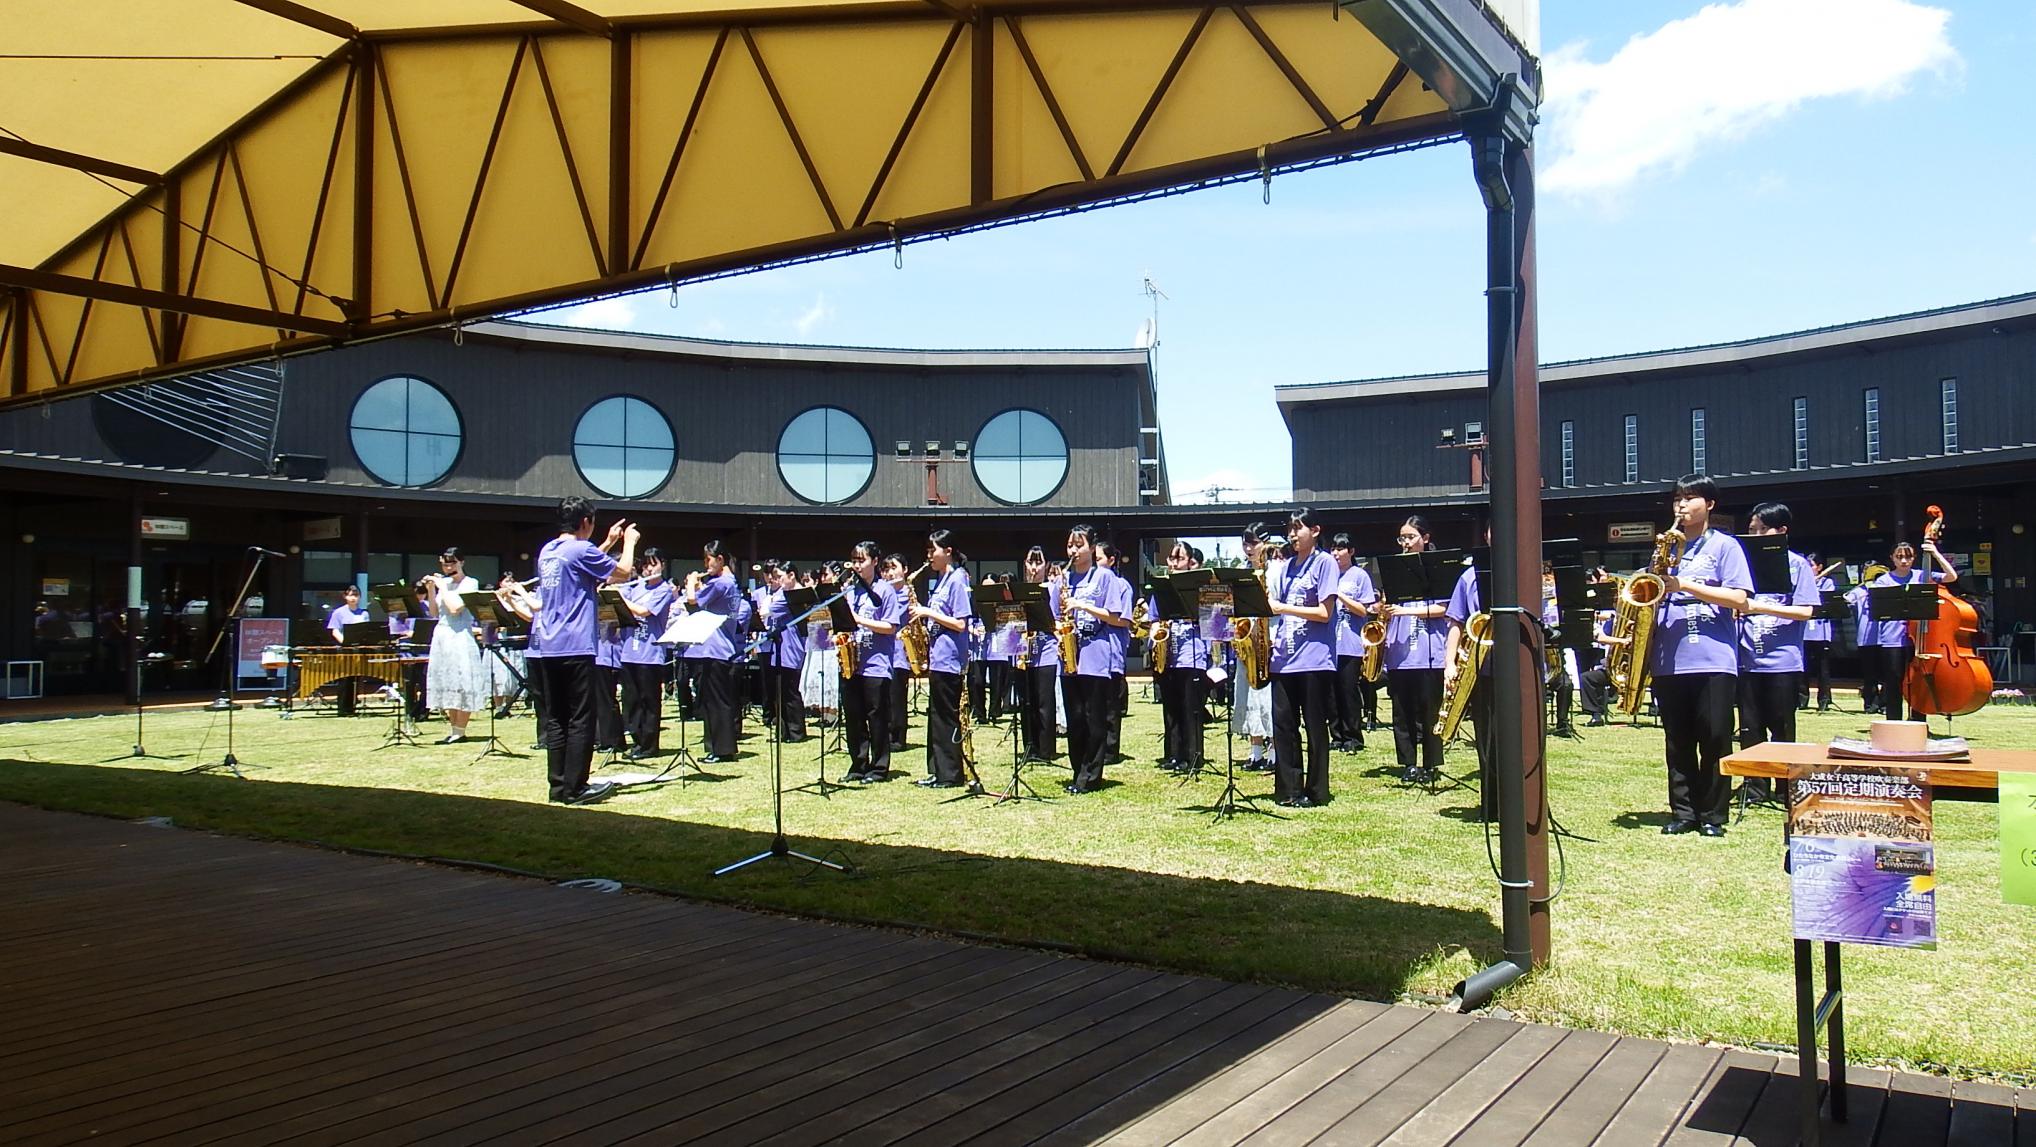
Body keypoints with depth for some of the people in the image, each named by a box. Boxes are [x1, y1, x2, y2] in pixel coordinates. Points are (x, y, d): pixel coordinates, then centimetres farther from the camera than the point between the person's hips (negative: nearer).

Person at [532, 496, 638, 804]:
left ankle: (558, 785, 13)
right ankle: (575, 788, -2)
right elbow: (624, 573, -5)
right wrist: (629, 542, 11)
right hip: (576, 647, -8)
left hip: (547, 648, 8)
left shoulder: (547, 551, 13)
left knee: (555, 719, 10)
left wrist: (608, 543, 32)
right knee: (580, 720, -3)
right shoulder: (581, 550, -10)